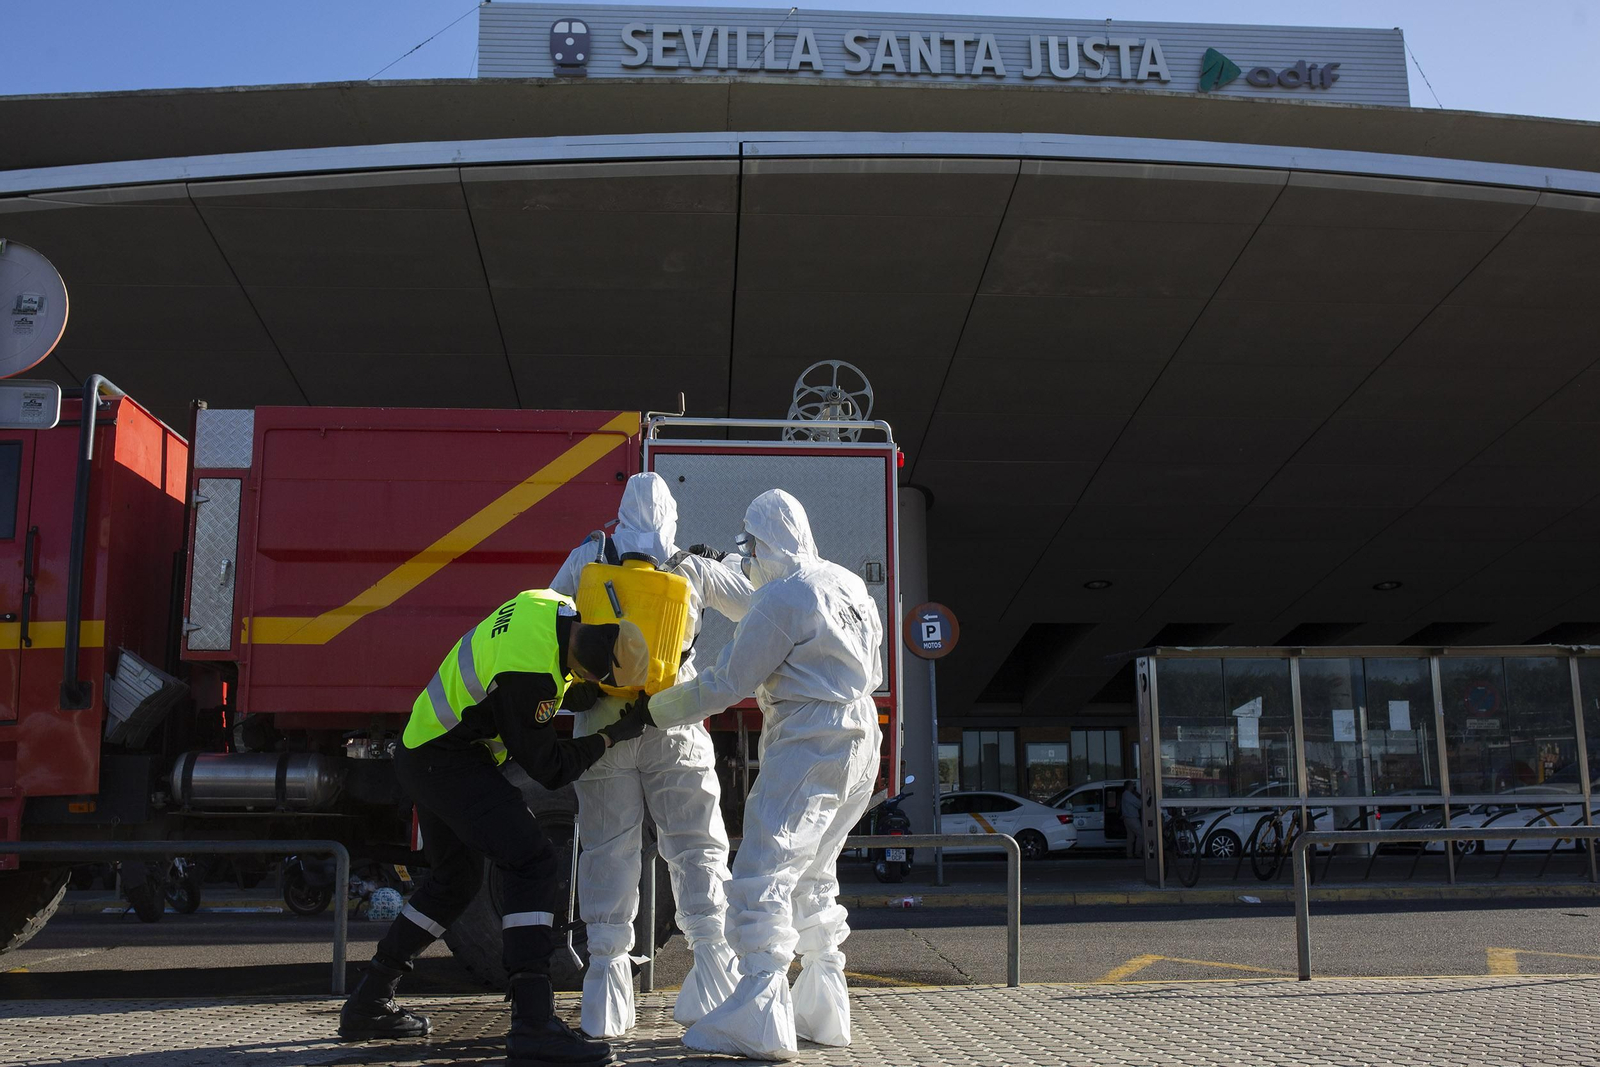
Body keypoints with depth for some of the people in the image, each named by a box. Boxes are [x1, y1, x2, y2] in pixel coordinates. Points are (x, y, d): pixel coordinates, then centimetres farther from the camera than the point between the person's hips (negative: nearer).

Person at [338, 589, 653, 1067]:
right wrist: (612, 736, -11)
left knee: (456, 879, 21)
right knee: (533, 865, -18)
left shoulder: (551, 605, -6)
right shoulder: (529, 672, -31)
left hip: (423, 750, 11)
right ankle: (533, 1023, -23)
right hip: (449, 760, -11)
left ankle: (368, 1006, 29)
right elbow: (548, 769, -18)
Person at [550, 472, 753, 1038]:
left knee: (607, 851, 5)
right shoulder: (696, 568, 2)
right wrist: (726, 566, 32)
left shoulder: (586, 558, 3)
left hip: (603, 725, 1)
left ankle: (607, 1001, 4)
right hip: (673, 729, 0)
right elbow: (756, 608, 16)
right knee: (696, 848, 8)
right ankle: (716, 972, 3)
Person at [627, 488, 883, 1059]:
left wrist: (654, 708, 2)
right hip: (860, 739, 10)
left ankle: (759, 1021, -16)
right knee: (812, 875, 17)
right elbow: (872, 669, 24)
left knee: (763, 873, -10)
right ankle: (822, 1011, 20)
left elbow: (725, 684, -11)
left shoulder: (780, 597, -13)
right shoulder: (849, 584, 13)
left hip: (809, 745, -10)